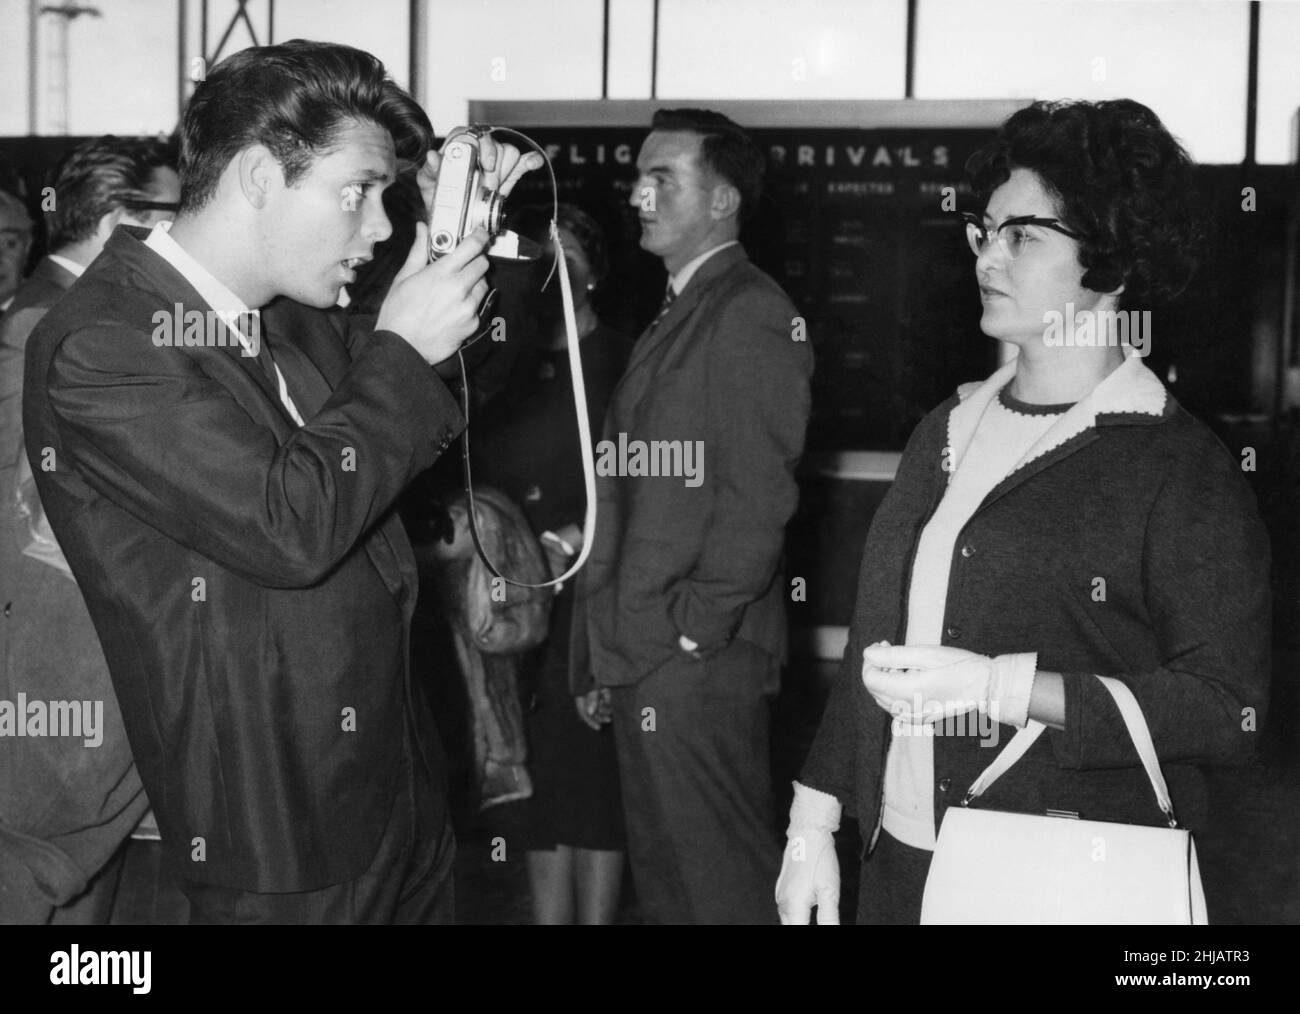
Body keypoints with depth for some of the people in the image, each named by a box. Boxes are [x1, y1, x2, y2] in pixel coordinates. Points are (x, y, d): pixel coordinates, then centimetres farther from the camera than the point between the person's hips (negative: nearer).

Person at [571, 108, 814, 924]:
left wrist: (693, 630, -16)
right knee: (663, 877, 16)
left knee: (720, 884, -2)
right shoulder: (678, 316, 18)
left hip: (698, 664, -9)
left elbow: (758, 495, -17)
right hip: (643, 658, 10)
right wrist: (603, 654, 14)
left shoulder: (751, 315, -10)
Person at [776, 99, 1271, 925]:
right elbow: (872, 643, 12)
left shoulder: (1181, 469, -11)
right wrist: (812, 826, 9)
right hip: (899, 861, 6)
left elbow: (1229, 709, -17)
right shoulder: (950, 430, 9)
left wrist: (999, 687, -23)